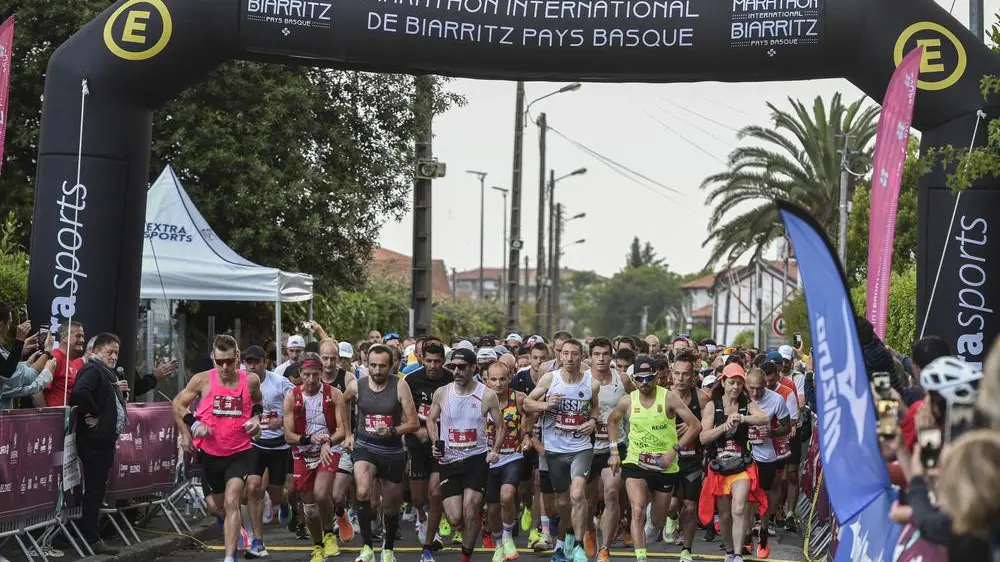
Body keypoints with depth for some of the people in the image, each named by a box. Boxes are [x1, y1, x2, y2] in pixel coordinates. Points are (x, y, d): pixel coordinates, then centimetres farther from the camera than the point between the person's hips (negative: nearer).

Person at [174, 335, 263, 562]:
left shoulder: (251, 380, -5)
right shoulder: (202, 380, -9)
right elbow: (178, 404, 3)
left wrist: (256, 417, -1)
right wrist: (193, 425, -11)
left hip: (240, 452, -2)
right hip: (210, 452, 2)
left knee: (231, 502, -18)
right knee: (220, 504, 18)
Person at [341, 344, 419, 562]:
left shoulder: (400, 386, -13)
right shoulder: (356, 385, -7)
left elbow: (414, 423, -12)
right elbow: (344, 402, 18)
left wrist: (392, 431, -29)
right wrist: (348, 434, 18)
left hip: (393, 452, 0)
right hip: (365, 448, 0)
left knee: (391, 507, 14)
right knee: (363, 492, -29)